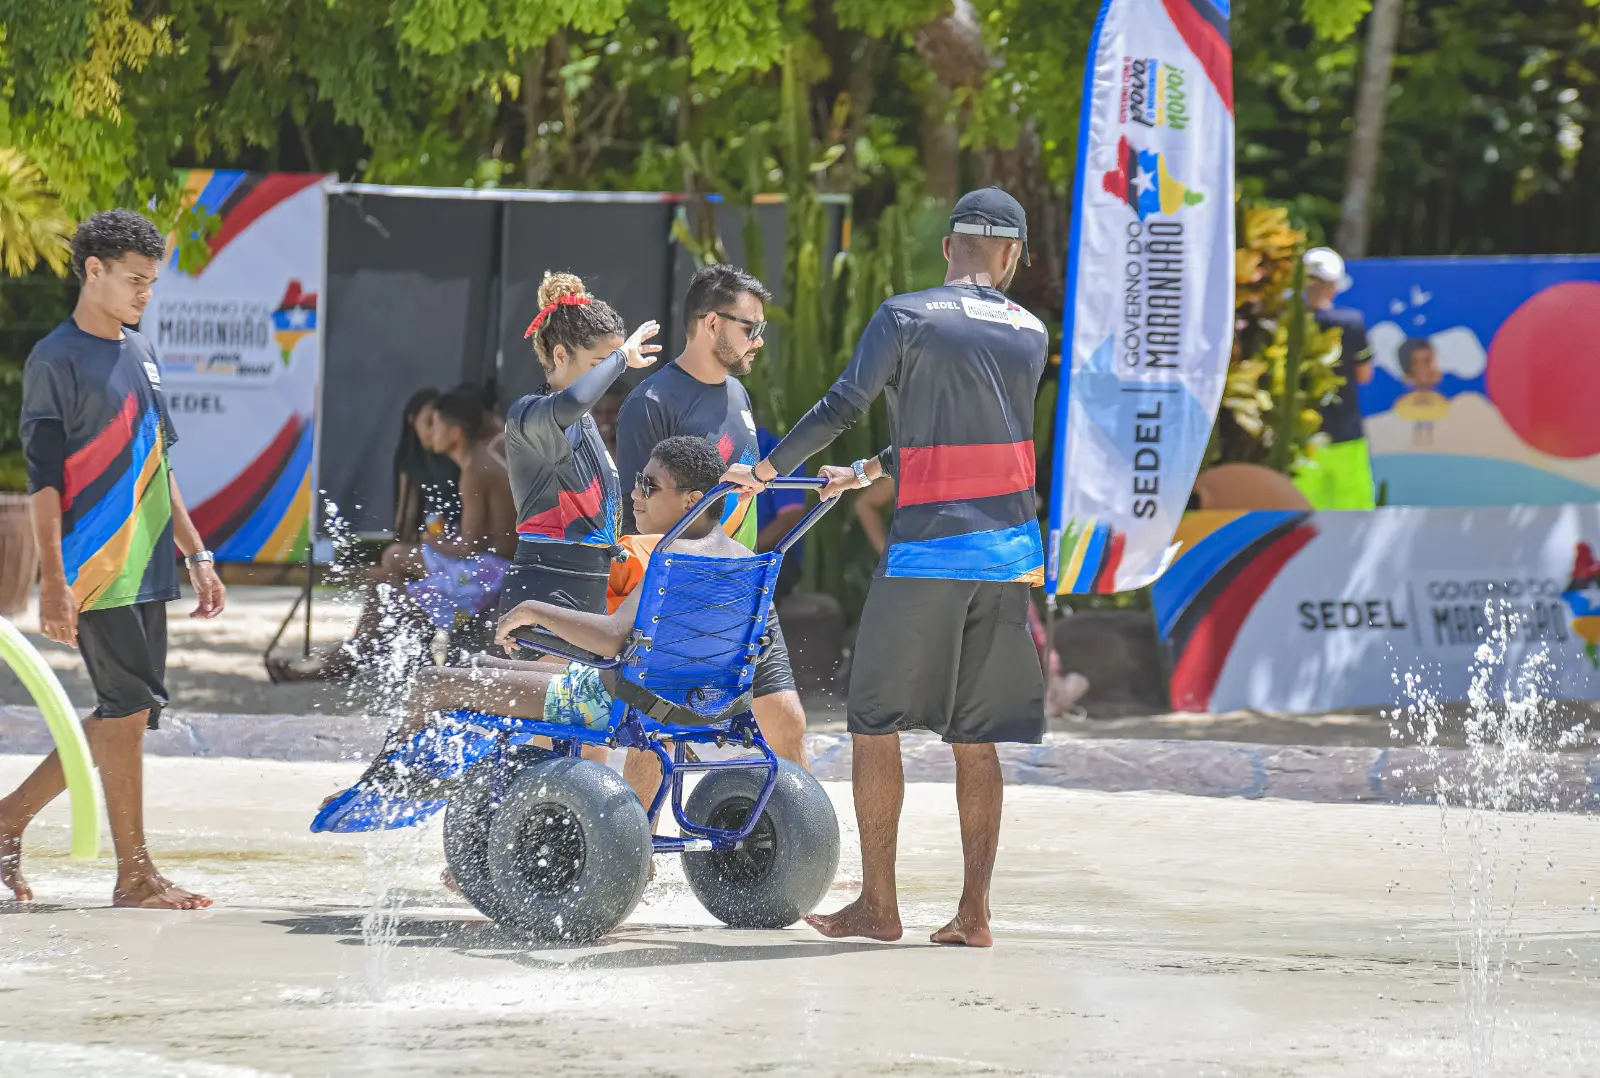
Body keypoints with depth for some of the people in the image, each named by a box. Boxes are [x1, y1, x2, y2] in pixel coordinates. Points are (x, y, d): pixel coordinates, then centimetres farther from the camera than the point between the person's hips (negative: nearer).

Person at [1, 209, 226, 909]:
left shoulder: (140, 354, 17)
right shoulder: (57, 361, -8)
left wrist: (196, 554, 19)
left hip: (147, 568, 8)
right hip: (95, 568, -8)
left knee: (131, 713, 8)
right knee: (127, 710, -8)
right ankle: (134, 874, -4)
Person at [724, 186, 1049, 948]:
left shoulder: (906, 319, -3)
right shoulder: (1031, 336, 12)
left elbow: (843, 407, -8)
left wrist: (766, 470, 4)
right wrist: (868, 472, 30)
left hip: (927, 547, -5)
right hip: (1010, 553, 5)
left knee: (875, 724, 5)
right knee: (975, 739, 8)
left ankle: (877, 905, 4)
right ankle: (973, 913, 5)